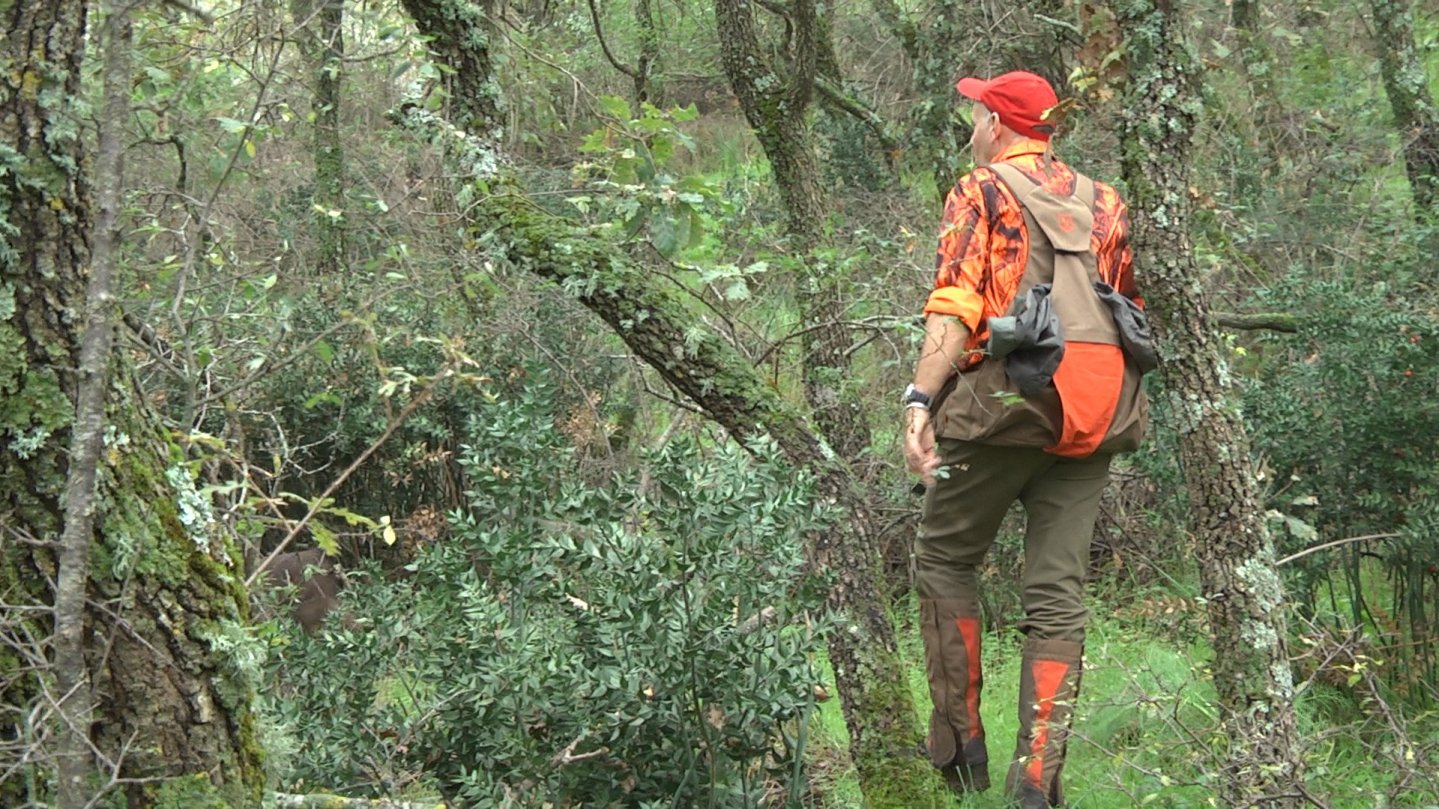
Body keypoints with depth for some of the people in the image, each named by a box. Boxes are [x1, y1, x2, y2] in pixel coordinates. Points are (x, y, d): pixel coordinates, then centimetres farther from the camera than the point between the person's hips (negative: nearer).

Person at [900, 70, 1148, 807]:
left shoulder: (981, 192, 2)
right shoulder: (1101, 202, 18)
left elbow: (955, 305, -13)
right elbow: (1130, 307, 18)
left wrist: (919, 400, -21)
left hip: (1010, 393, -5)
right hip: (1096, 409, 5)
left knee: (945, 559, 13)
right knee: (1057, 591, 4)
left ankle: (960, 742, 12)